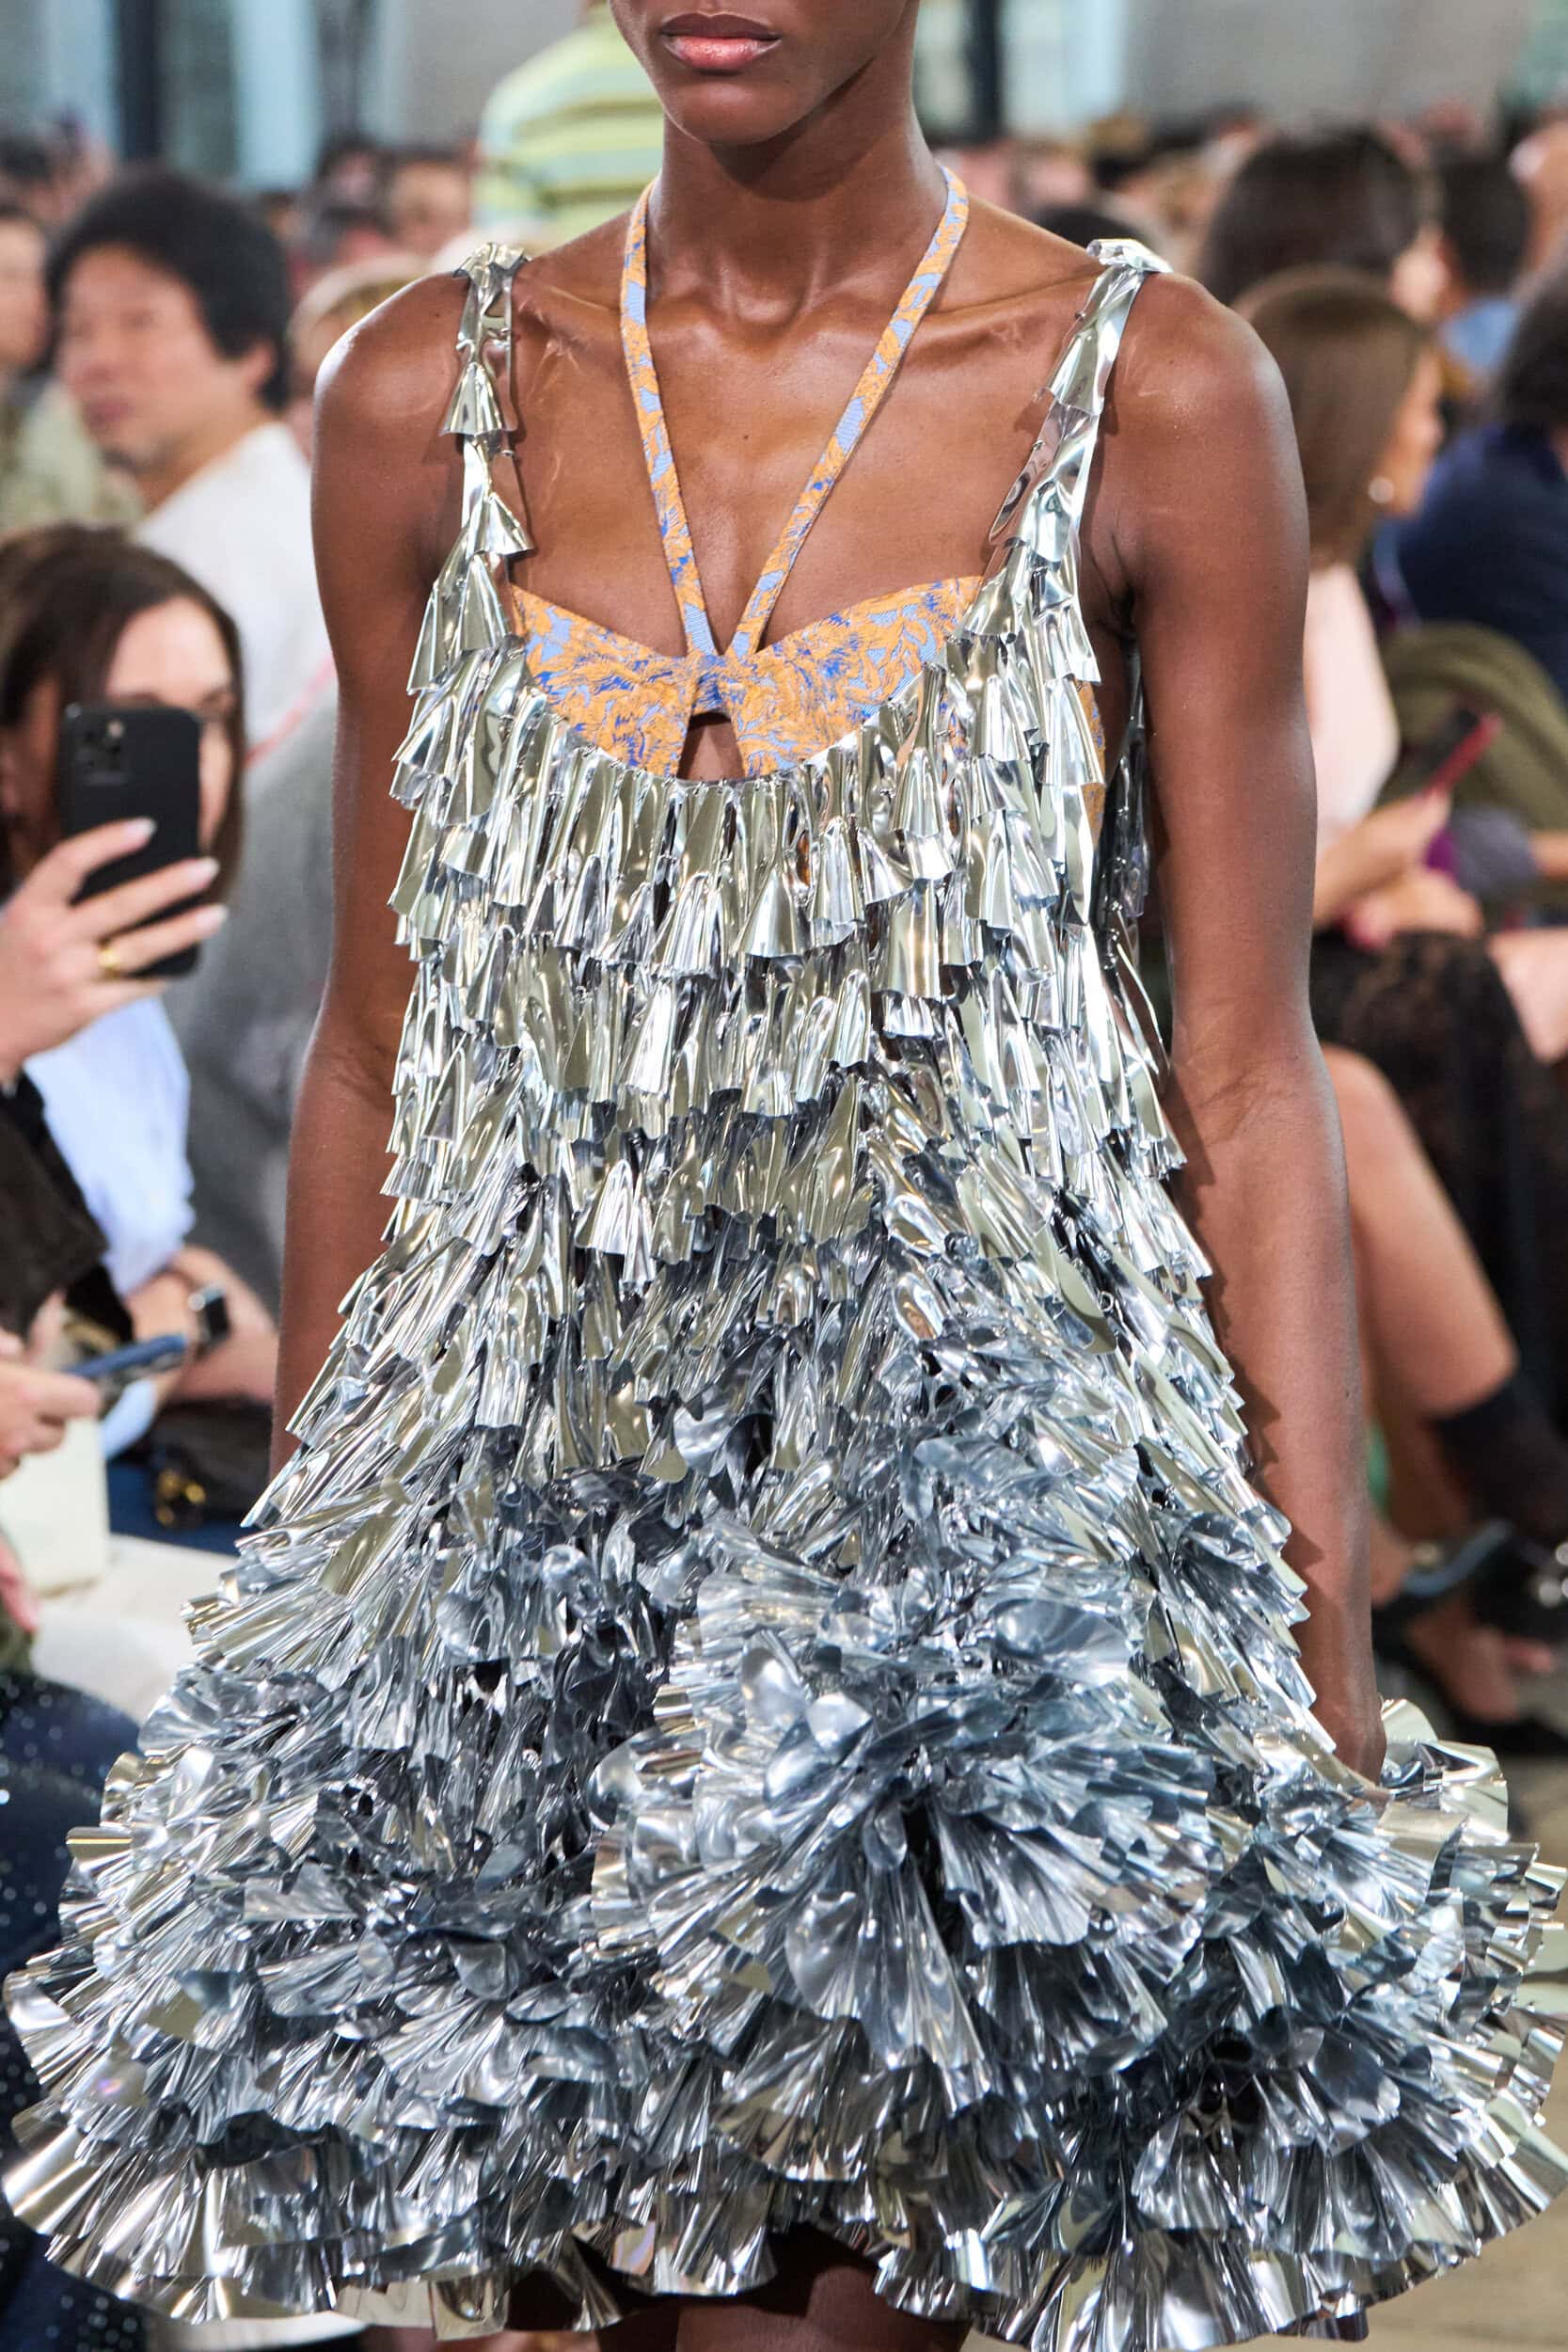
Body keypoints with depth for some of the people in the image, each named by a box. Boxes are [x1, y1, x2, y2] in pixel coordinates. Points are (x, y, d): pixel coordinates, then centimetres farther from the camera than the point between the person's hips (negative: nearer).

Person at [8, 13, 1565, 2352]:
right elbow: (373, 1051, 13)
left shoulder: (1150, 393, -1)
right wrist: (292, 1584, 15)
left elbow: (1250, 1076, -1)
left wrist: (1331, 1648, -6)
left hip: (994, 1449, -3)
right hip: (532, 1459, 3)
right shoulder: (430, 398, 7)